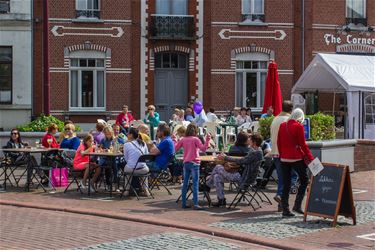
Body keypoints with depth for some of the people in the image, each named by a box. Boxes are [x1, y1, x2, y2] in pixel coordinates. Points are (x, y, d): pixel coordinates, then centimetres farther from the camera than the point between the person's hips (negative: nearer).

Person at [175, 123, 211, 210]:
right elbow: (203, 149, -16)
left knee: (185, 183, 12)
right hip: (194, 163, -5)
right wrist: (207, 140, -16)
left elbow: (175, 149, 12)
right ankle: (196, 204, -12)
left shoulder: (183, 140, 6)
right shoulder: (195, 139, -7)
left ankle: (183, 203, 15)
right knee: (195, 184, -6)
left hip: (185, 163, 5)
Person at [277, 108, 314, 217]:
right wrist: (310, 158, -4)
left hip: (284, 159, 5)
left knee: (286, 185, 8)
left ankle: (285, 210, 6)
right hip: (296, 158, -5)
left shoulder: (282, 125, 8)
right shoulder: (298, 126, -9)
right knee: (304, 180, 10)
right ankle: (297, 205, 0)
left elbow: (279, 143, 11)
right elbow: (303, 144, -10)